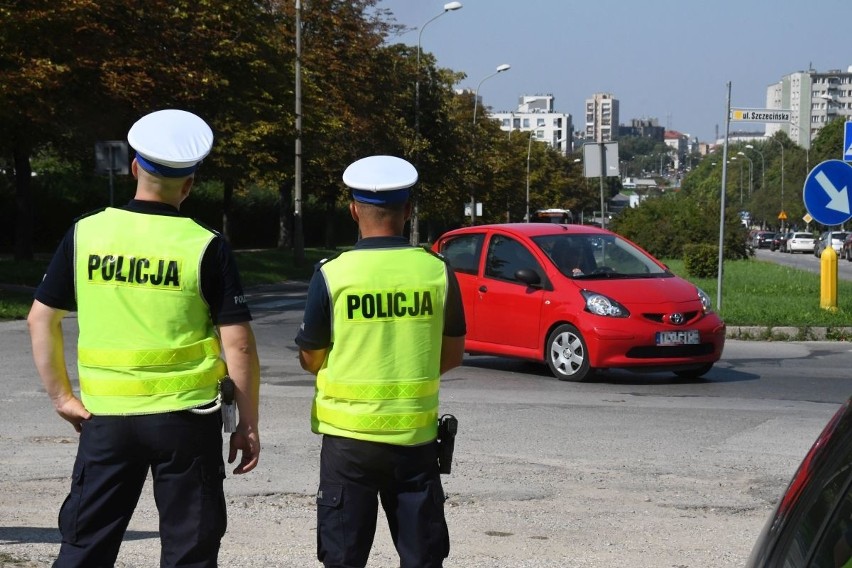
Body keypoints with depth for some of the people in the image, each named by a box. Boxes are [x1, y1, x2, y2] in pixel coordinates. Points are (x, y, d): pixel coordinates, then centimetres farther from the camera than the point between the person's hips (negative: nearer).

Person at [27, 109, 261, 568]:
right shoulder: (206, 247, -8)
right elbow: (238, 345, -9)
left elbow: (41, 319, 3)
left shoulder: (85, 234, 0)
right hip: (186, 417, -2)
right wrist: (248, 423, 0)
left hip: (106, 415, 2)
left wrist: (61, 397, 10)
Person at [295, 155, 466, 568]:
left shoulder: (333, 274, -9)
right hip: (415, 434, 2)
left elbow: (310, 359, -1)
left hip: (349, 434, -2)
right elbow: (452, 355, 7)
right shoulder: (437, 271, -2)